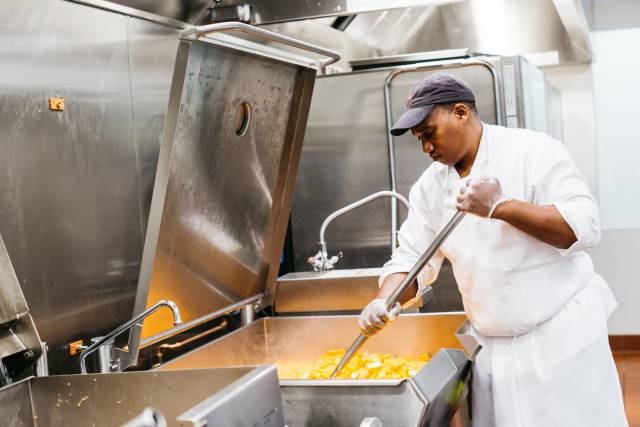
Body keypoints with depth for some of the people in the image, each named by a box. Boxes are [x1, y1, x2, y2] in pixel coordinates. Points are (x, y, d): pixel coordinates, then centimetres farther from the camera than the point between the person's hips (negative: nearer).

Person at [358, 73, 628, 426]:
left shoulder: (534, 152, -12)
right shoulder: (430, 186, 4)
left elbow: (584, 227, -20)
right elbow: (412, 258, 4)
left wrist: (500, 206, -28)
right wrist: (384, 301, -15)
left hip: (560, 335, -4)